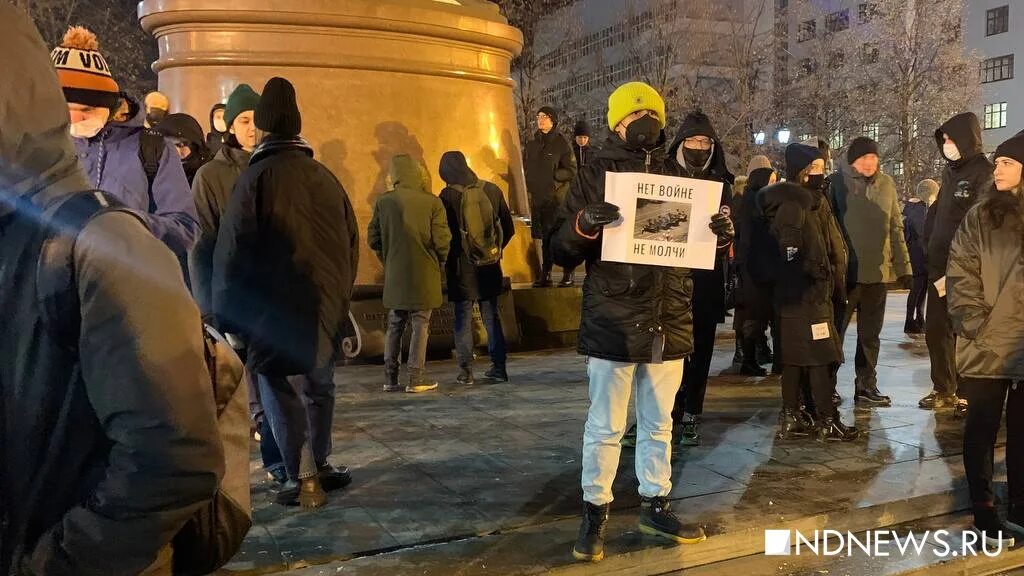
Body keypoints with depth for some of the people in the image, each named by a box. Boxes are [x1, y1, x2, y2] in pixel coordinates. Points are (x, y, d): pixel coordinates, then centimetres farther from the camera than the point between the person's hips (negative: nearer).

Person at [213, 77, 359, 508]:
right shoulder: (324, 177, 7)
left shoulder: (256, 177, -9)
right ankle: (319, 466, 27)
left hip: (276, 308, -5)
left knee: (281, 390, 3)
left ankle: (302, 478, 1)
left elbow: (234, 249, -10)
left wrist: (228, 315, -4)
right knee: (319, 386, 18)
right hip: (327, 305, 6)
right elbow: (351, 241, 11)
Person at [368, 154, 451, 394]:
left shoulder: (383, 202, -2)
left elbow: (373, 239, 0)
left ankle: (390, 378, 17)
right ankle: (416, 378, 7)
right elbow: (442, 240, -11)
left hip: (394, 276, 3)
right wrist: (439, 262, 8)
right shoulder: (432, 202, -10)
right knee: (420, 326, 6)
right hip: (424, 275, -3)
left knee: (394, 326, 14)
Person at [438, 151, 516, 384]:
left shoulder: (448, 196, -11)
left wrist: (446, 258, 6)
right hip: (489, 267, 4)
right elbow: (509, 228, 4)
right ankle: (498, 367, 16)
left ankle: (466, 371, 5)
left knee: (463, 319, 4)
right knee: (492, 317, 13)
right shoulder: (492, 190, 1)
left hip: (461, 268, -4)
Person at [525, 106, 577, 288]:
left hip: (557, 199, -5)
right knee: (545, 238, 11)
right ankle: (545, 275, 19)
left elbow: (572, 171, -6)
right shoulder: (532, 144, 12)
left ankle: (568, 275, 7)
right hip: (538, 198, 5)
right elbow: (526, 167, 23)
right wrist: (530, 184, 8)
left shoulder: (561, 143, -4)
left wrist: (553, 175, -14)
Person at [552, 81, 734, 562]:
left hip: (668, 325, 4)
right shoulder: (596, 176, -2)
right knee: (604, 428, 5)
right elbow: (562, 252, -6)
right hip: (613, 325, -4)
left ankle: (655, 505, 31)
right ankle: (595, 513, 20)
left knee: (659, 425, 16)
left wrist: (721, 233, -8)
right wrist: (582, 224, -28)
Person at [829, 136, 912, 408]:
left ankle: (866, 386, 21)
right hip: (845, 271, -4)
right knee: (835, 332, 3)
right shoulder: (838, 183, -6)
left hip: (878, 271, 5)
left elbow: (896, 228, 11)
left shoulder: (886, 184, 7)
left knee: (870, 334, 12)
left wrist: (903, 266, 7)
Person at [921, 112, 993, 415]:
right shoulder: (950, 172, 14)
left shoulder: (984, 174, -10)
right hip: (939, 267, 8)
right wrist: (931, 248, 8)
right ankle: (944, 390, 24)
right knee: (935, 328, 12)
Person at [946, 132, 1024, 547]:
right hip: (988, 345, -2)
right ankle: (983, 512, 16)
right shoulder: (982, 215, -1)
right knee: (982, 429, 6)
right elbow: (961, 272, -3)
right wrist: (972, 323, -13)